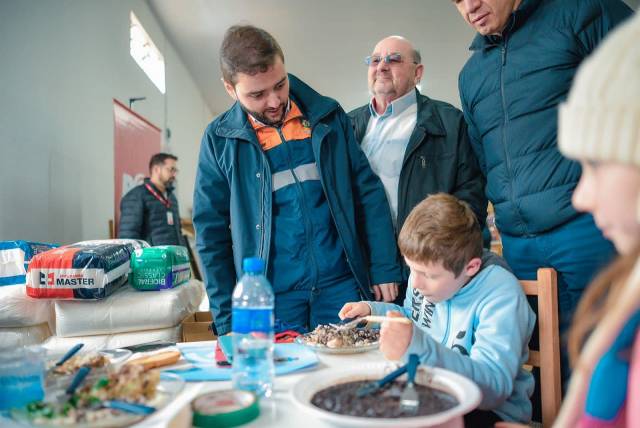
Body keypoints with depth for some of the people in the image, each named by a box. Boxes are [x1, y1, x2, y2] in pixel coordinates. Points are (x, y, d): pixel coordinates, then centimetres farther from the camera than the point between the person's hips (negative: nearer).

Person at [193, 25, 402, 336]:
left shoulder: (328, 115, 2)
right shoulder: (220, 139, -2)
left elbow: (368, 192, 5)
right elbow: (211, 234, 1)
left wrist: (385, 270, 1)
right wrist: (228, 320, -1)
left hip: (342, 286, 2)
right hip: (271, 298, -1)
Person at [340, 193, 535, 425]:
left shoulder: (501, 296, -24)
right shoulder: (426, 270, -2)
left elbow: (494, 386, -33)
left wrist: (418, 348, -45)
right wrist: (372, 310, 3)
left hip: (490, 409, -6)